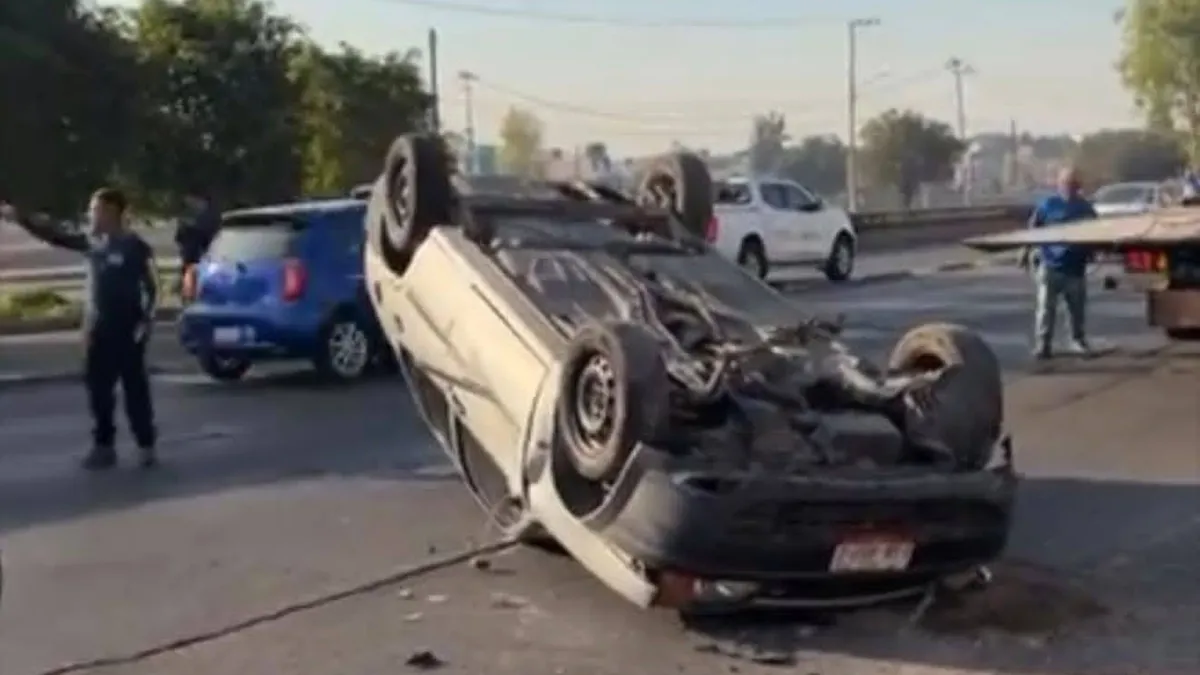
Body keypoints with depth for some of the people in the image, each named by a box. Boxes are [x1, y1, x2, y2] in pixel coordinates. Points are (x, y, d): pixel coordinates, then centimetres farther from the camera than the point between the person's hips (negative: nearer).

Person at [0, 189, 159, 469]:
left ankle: (147, 446, 7)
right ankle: (103, 445, 17)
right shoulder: (92, 241, 7)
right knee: (98, 390, 8)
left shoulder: (136, 246, -10)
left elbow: (151, 287, -9)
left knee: (135, 389, -1)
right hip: (97, 330, 6)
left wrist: (145, 322, -17)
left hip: (127, 330, -6)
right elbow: (55, 235, 11)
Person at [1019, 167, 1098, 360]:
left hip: (1075, 267, 3)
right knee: (1046, 308, -3)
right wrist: (1026, 251, -3)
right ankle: (1042, 345, 0)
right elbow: (1033, 228, 0)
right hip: (1050, 265, -3)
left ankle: (1079, 341, 26)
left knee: (1078, 308, 10)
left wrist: (1090, 252, 9)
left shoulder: (1085, 207, 5)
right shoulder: (1048, 204, -3)